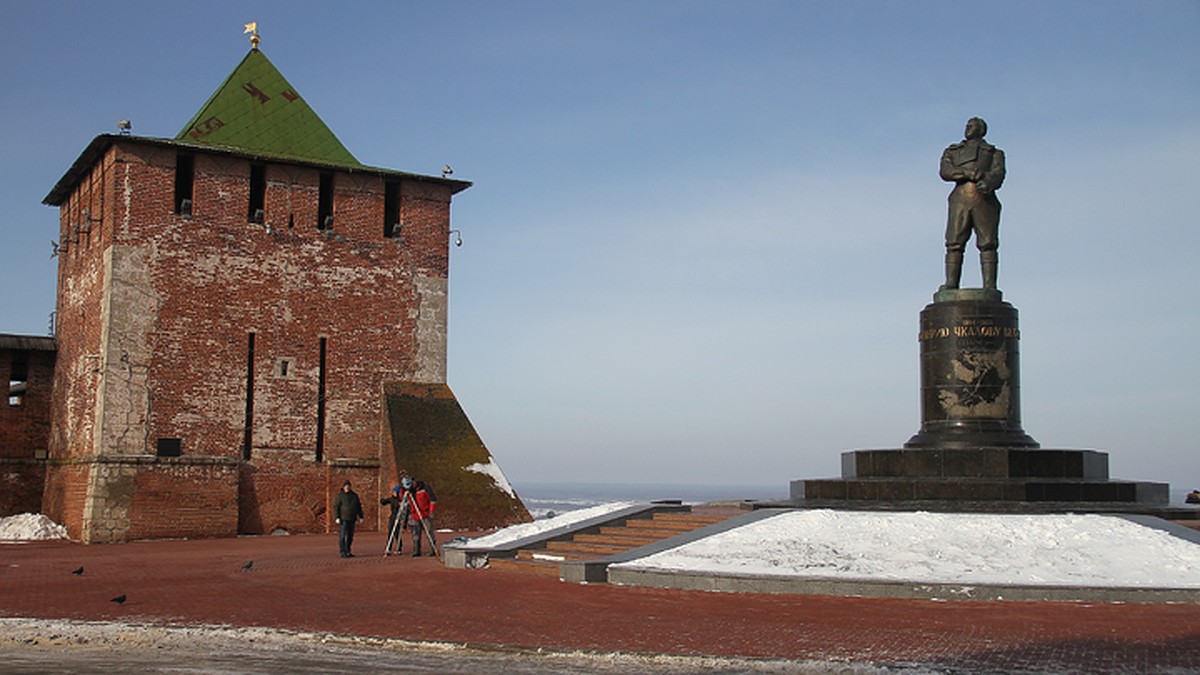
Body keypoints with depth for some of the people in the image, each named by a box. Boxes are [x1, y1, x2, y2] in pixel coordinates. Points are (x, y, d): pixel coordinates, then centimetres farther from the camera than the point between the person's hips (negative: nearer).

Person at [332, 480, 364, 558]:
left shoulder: (354, 495, 12)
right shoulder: (340, 495, -3)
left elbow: (358, 507, 18)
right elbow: (336, 507, -7)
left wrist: (361, 517, 11)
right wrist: (337, 518, -17)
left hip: (352, 519, 6)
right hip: (343, 519, -6)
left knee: (350, 537, 9)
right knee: (342, 536, -9)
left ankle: (347, 552, 17)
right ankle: (343, 553, -10)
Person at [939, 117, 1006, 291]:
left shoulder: (994, 152, 24)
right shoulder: (952, 151, 27)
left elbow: (998, 173, 4)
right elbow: (945, 171, 7)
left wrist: (988, 182, -20)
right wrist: (967, 172, -12)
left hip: (984, 198, -1)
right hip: (960, 197, 1)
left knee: (988, 244, -10)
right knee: (954, 243, -10)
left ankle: (990, 286, -14)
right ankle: (950, 285, -14)